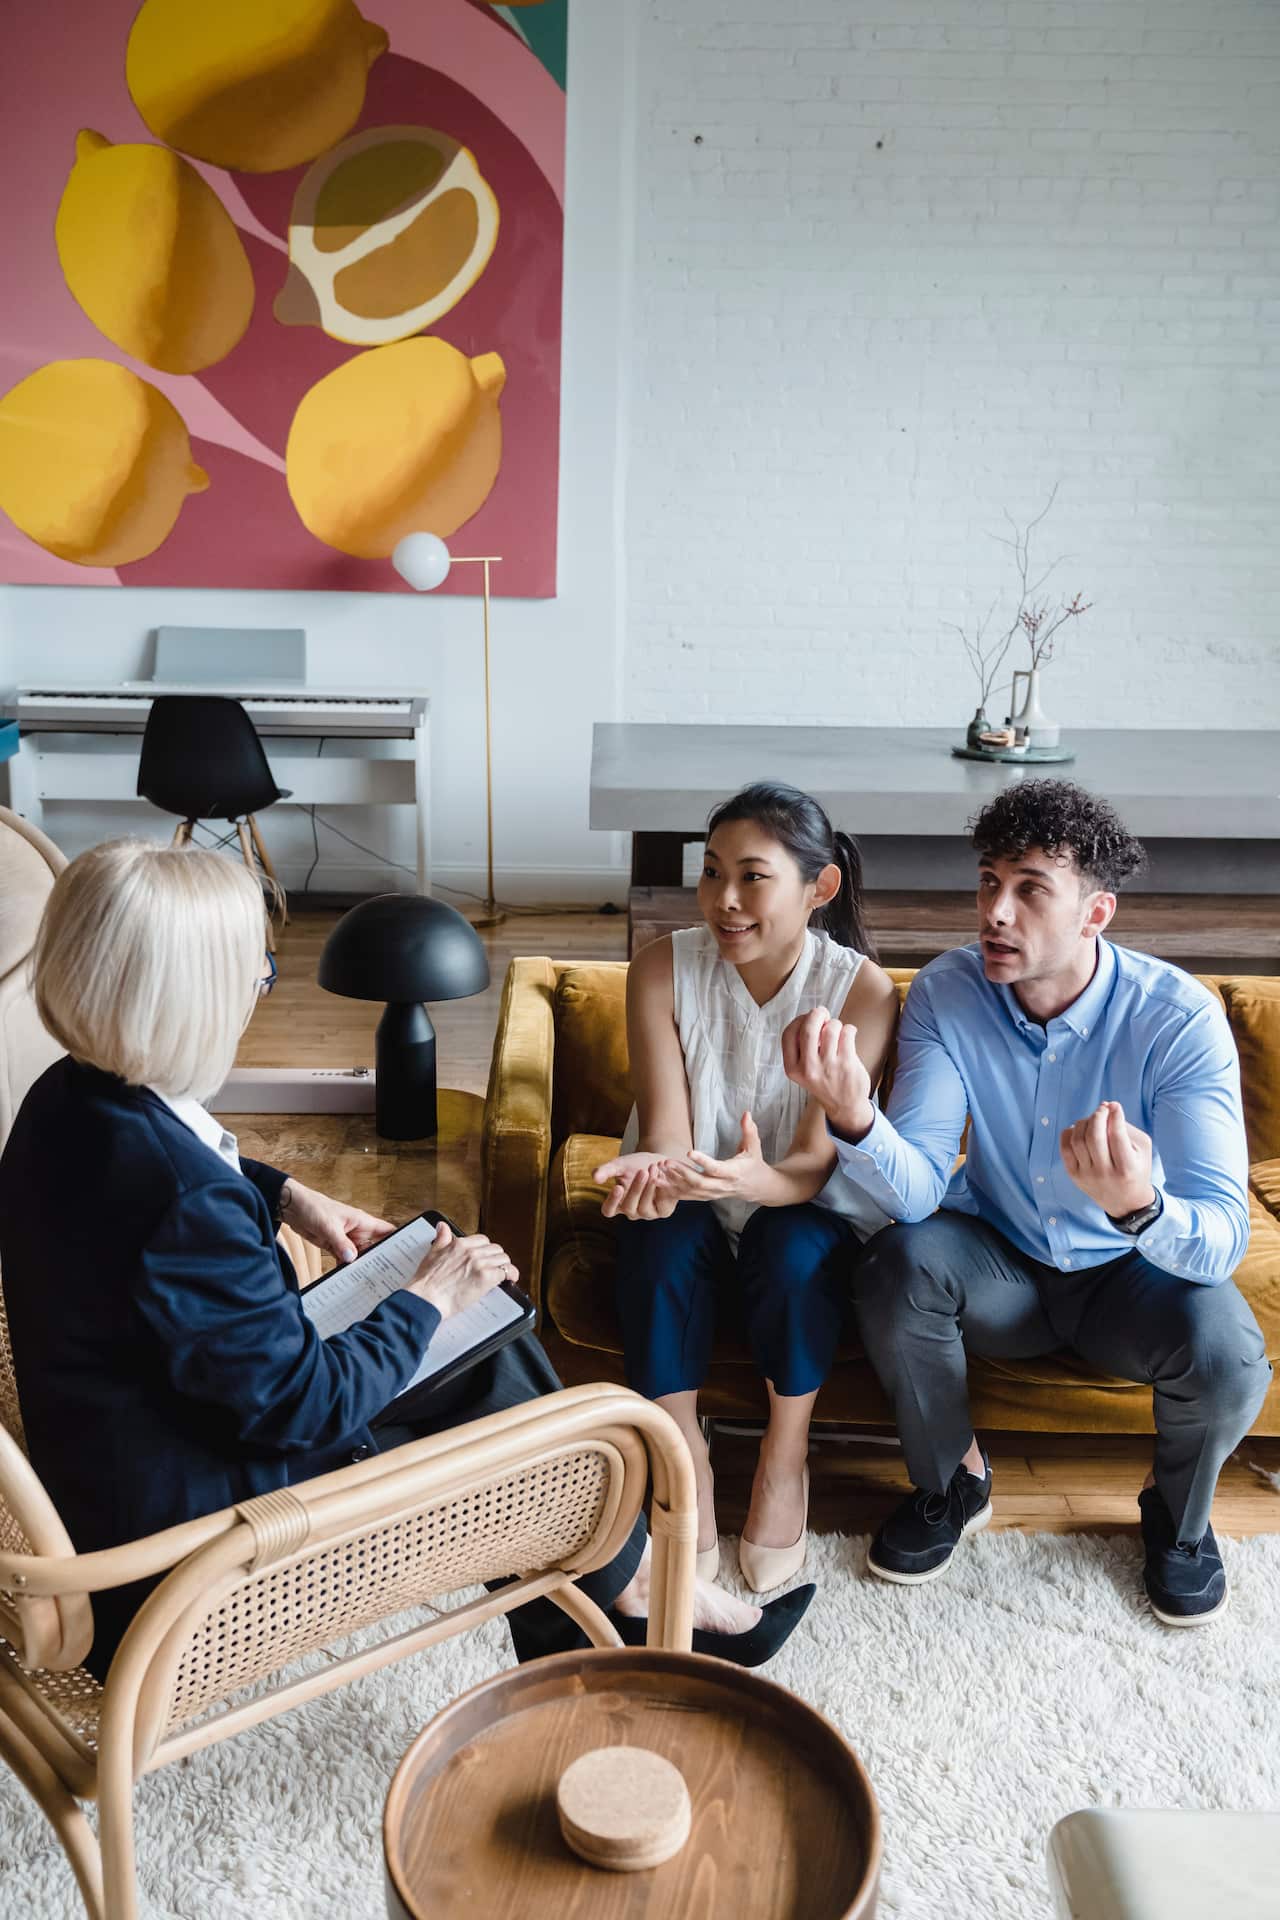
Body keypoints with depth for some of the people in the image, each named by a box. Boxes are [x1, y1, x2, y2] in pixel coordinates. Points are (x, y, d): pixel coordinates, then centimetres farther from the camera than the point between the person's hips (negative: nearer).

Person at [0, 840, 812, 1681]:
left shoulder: (73, 1099, -7)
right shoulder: (185, 1207, -37)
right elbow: (307, 1403, -26)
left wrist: (287, 1194, 6)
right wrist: (430, 1300, -12)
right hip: (189, 1515, -9)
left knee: (494, 1352, 10)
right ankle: (632, 1585, 34)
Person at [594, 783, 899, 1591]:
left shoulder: (862, 989, -17)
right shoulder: (664, 969, -13)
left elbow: (816, 1162, -22)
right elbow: (667, 1135, -19)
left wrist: (756, 1179, -47)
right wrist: (655, 1172, -45)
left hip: (804, 1214, -1)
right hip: (696, 1217, 1)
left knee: (793, 1249, -33)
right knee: (662, 1240, -31)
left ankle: (786, 1462, -8)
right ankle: (687, 1477, -14)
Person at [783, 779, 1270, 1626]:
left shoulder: (1179, 1017, -24)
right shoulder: (946, 992, -17)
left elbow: (1222, 1239, -30)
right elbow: (917, 1191, -25)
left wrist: (1138, 1204, -53)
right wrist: (853, 1117, -47)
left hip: (1134, 1268, -1)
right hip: (1002, 1263, 1)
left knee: (1223, 1350, -30)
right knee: (899, 1262, -28)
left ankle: (1180, 1516, 8)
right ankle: (954, 1483, 2)